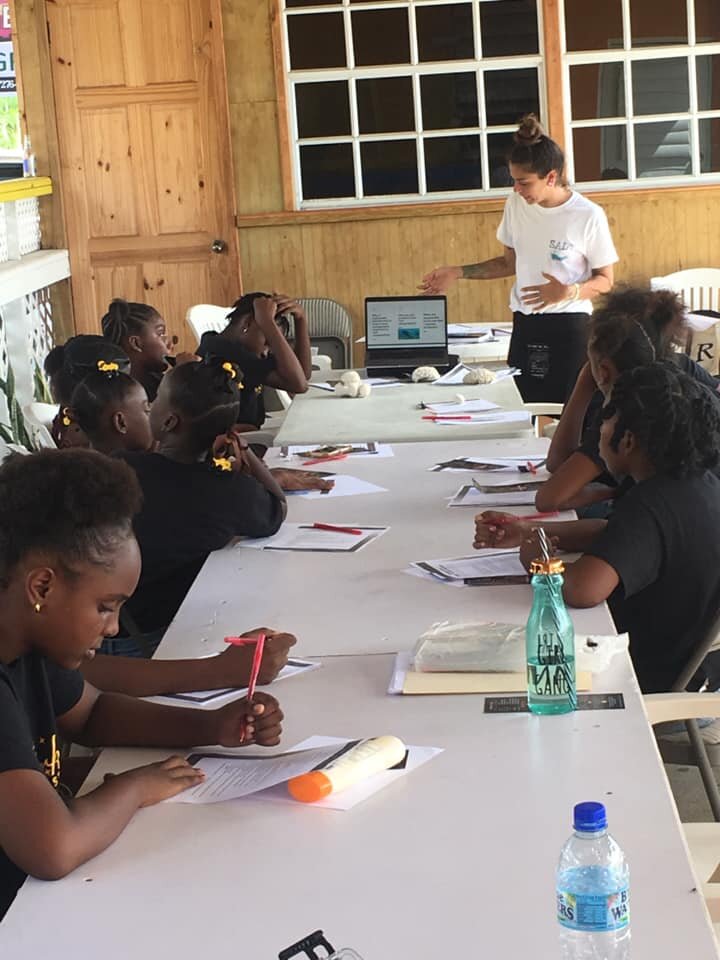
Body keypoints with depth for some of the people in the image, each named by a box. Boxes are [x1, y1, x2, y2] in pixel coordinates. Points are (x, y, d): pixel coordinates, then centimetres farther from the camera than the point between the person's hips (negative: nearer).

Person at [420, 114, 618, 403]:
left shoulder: (588, 216, -10)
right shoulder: (516, 204, 4)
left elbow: (605, 281, -2)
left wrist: (570, 292, -21)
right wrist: (458, 273, 9)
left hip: (569, 328, -4)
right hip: (524, 326, 4)